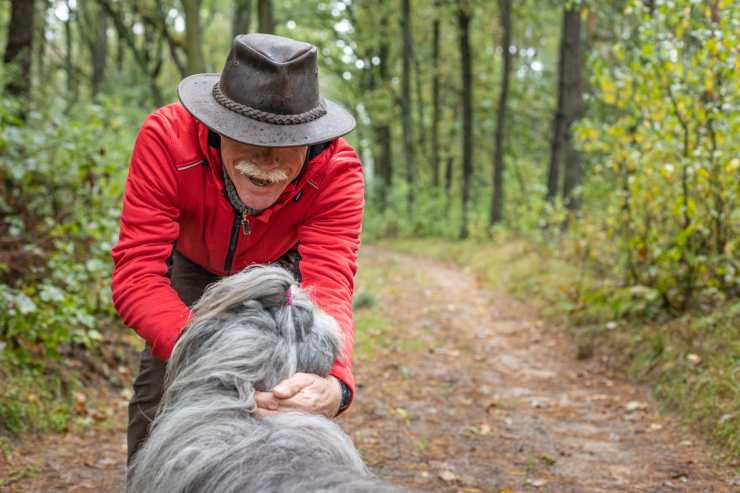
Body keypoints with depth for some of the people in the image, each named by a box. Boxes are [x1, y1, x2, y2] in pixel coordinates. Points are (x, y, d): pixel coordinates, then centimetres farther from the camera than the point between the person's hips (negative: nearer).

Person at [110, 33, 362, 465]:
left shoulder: (337, 171, -37)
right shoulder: (168, 137, -40)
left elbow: (328, 288, -45)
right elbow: (137, 272, -44)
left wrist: (334, 382, -68)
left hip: (277, 269, 0)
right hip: (192, 265, 0)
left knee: (290, 407, -7)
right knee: (159, 388, -7)